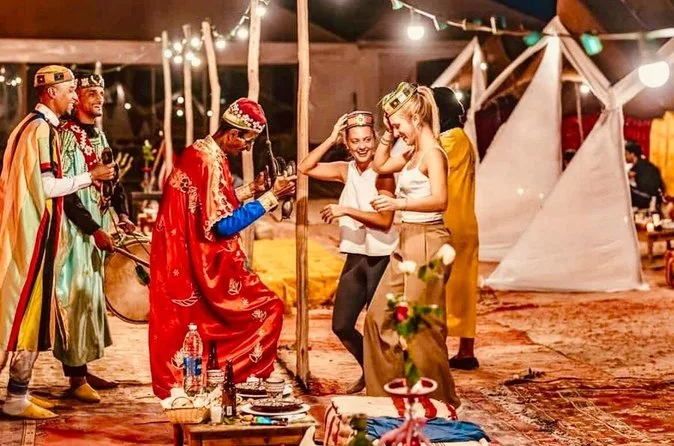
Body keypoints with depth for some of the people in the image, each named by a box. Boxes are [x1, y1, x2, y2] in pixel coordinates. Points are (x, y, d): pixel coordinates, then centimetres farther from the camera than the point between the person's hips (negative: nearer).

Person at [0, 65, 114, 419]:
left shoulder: (32, 125, 16)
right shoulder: (42, 129, -14)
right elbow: (46, 187, -19)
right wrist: (90, 176, -12)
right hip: (33, 230, -10)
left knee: (29, 307, 11)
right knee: (28, 308, -6)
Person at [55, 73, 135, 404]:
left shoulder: (99, 136, 14)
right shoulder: (66, 135, -12)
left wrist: (122, 214, 1)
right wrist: (94, 229, -20)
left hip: (97, 226, 9)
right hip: (75, 228, -9)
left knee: (91, 296, 12)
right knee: (76, 297, -7)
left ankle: (82, 369, 20)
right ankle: (76, 379, -4)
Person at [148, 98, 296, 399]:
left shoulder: (200, 151, 10)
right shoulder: (210, 162, -20)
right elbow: (223, 225, -22)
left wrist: (252, 189, 13)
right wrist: (271, 196, -19)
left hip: (182, 261, 10)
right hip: (200, 265, -10)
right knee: (266, 309, -3)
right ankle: (241, 377, 1)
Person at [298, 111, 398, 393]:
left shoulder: (383, 174, -12)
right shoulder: (346, 171, 7)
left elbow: (384, 220, -21)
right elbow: (305, 168, 2)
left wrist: (346, 210, -23)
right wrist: (331, 139, -3)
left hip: (380, 259, -7)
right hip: (355, 257, 7)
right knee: (341, 326, 11)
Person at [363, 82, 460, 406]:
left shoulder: (432, 153, -14)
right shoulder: (413, 153, 14)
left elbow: (439, 199, -25)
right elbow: (380, 165, 29)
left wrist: (399, 203, -33)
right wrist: (388, 135, 16)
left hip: (427, 241, -10)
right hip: (408, 242, 10)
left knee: (423, 326, -4)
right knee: (379, 317, 12)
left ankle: (439, 401, 8)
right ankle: (384, 391, 22)